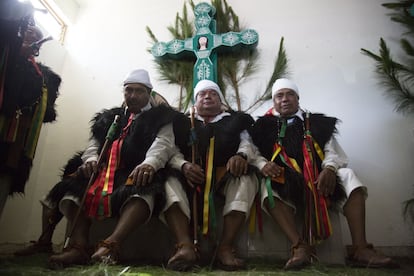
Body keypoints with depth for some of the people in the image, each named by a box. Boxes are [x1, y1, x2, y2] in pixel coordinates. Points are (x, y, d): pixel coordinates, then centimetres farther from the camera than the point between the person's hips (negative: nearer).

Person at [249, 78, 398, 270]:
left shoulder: (316, 122, 18)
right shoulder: (265, 126, 14)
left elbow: (332, 150, 6)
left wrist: (329, 168, -16)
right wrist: (263, 164, -19)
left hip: (319, 179, 2)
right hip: (285, 183, -1)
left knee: (347, 176, -23)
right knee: (268, 187, -32)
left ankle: (359, 248, -27)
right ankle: (299, 246, -38)